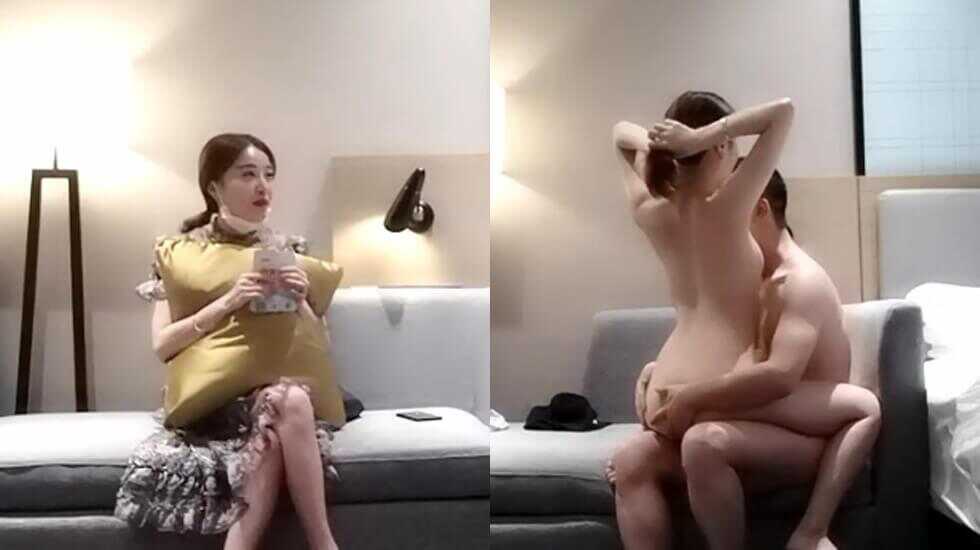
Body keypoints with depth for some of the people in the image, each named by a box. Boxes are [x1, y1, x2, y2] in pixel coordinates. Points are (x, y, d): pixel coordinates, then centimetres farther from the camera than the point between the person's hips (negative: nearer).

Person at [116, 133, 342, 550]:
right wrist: (227, 303, -20)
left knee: (292, 401, -35)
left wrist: (298, 303, -12)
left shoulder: (287, 250, 10)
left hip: (275, 389, 3)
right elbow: (162, 345, -8)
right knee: (283, 409, -35)